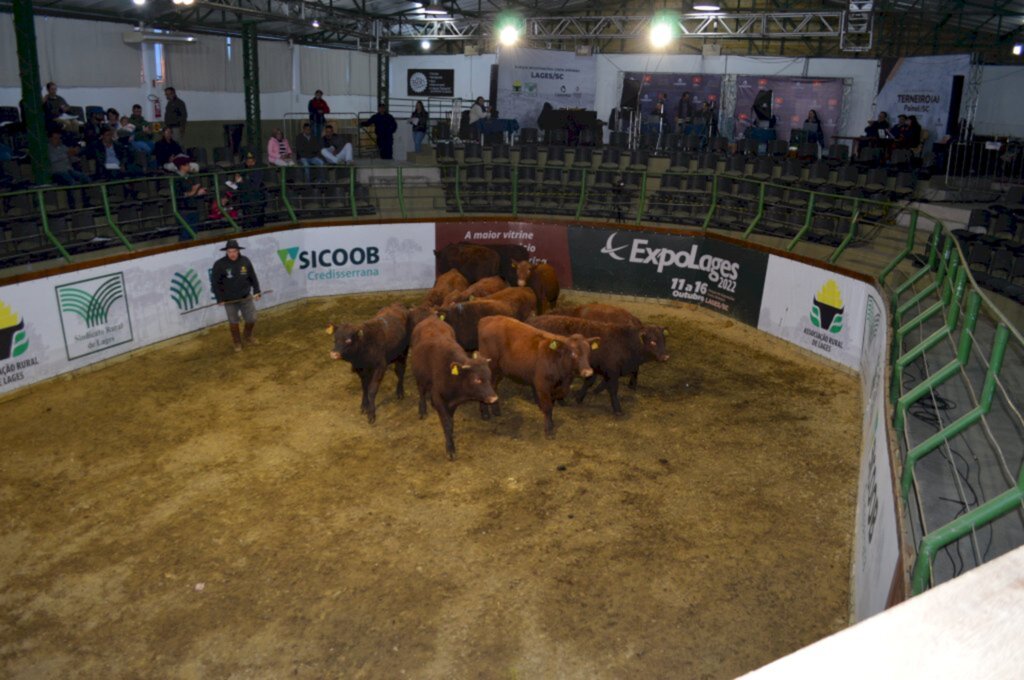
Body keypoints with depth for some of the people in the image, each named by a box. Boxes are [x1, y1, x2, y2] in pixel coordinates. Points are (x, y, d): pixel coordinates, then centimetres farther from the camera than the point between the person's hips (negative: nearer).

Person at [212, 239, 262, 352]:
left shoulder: (245, 261, -7)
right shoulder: (219, 265, -15)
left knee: (251, 319, 10)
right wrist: (220, 299, -10)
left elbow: (253, 277, 3)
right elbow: (215, 282, -9)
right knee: (233, 322, 10)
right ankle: (237, 342, 32)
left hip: (246, 297, 2)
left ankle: (248, 336, 39)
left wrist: (256, 291, -3)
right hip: (229, 300, -2)